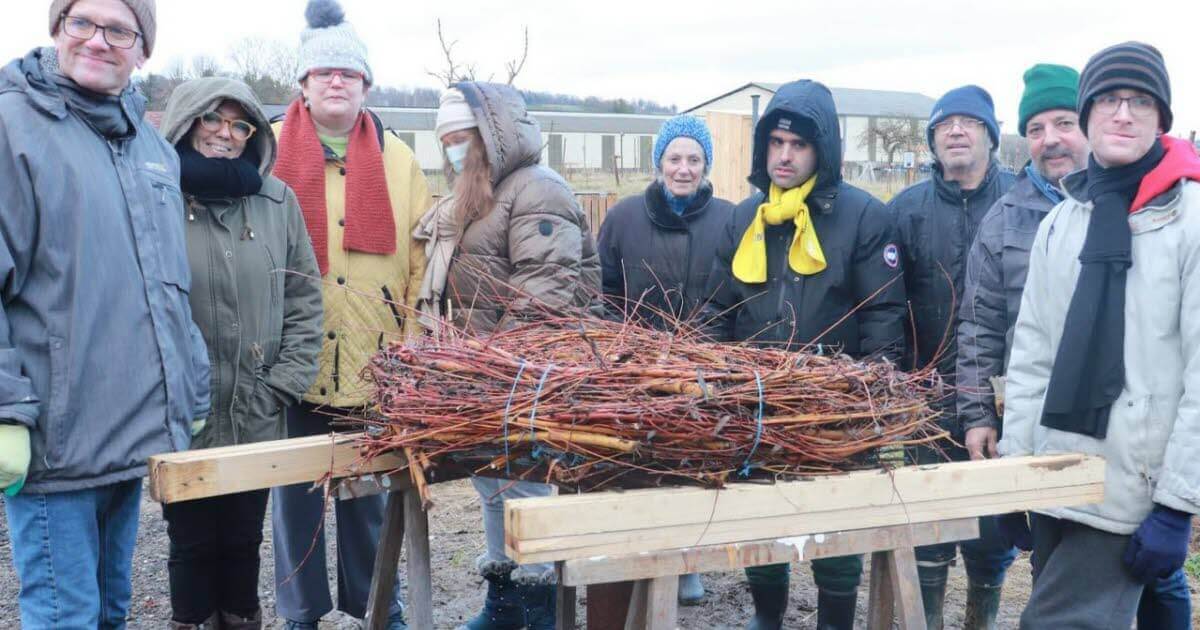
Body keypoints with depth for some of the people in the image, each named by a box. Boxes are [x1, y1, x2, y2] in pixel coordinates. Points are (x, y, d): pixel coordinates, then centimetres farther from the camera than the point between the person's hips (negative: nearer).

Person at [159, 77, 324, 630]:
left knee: (243, 542, 15)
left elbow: (304, 296, 7)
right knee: (192, 544, 10)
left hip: (258, 418, 3)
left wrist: (285, 382, -1)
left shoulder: (276, 199, 5)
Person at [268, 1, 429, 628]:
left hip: (374, 361, 1)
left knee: (369, 489, 12)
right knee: (295, 491, 9)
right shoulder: (270, 150, 2)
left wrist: (416, 338, 2)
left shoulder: (397, 158, 8)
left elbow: (421, 255, 7)